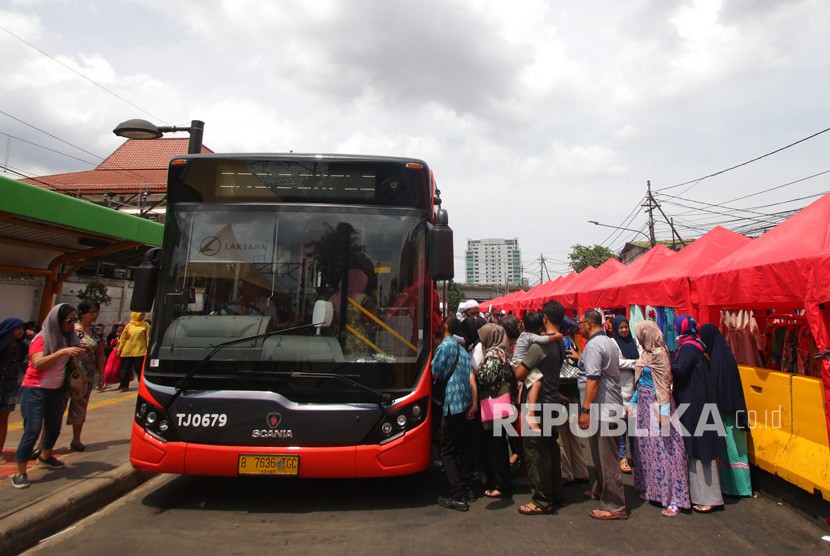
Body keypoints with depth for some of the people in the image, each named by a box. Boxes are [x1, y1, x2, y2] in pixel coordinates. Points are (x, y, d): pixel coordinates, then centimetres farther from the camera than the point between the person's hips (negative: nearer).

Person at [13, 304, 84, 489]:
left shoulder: (68, 338, 1)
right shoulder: (42, 338, -15)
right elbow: (38, 363, -29)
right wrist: (63, 352, -36)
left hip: (56, 390, 6)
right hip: (35, 390, -6)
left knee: (54, 427, 17)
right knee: (32, 430, -10)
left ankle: (45, 456, 41)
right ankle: (20, 473, 0)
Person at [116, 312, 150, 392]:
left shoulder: (146, 325, 2)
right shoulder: (129, 326, 7)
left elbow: (148, 338, -3)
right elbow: (123, 338, 9)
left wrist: (148, 350, -10)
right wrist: (119, 350, 7)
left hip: (140, 352, -2)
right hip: (127, 351, 3)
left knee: (139, 369, 1)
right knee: (125, 369, 7)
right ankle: (123, 386, 16)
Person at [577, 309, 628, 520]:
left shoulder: (593, 345, -17)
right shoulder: (610, 342, 13)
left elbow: (593, 379, -23)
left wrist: (585, 410, -21)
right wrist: (581, 358, 26)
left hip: (602, 409, -10)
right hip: (613, 407, 10)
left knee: (605, 458, -2)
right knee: (604, 454, 21)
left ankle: (615, 506, 6)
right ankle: (600, 491, 35)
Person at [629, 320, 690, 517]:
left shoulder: (659, 354, -15)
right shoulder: (646, 354, 11)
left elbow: (665, 383, -18)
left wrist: (664, 411, -22)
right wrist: (632, 402, 21)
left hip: (656, 404, -9)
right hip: (644, 404, 9)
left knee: (663, 449, -5)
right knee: (646, 447, 14)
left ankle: (673, 499, 1)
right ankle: (651, 489, 25)